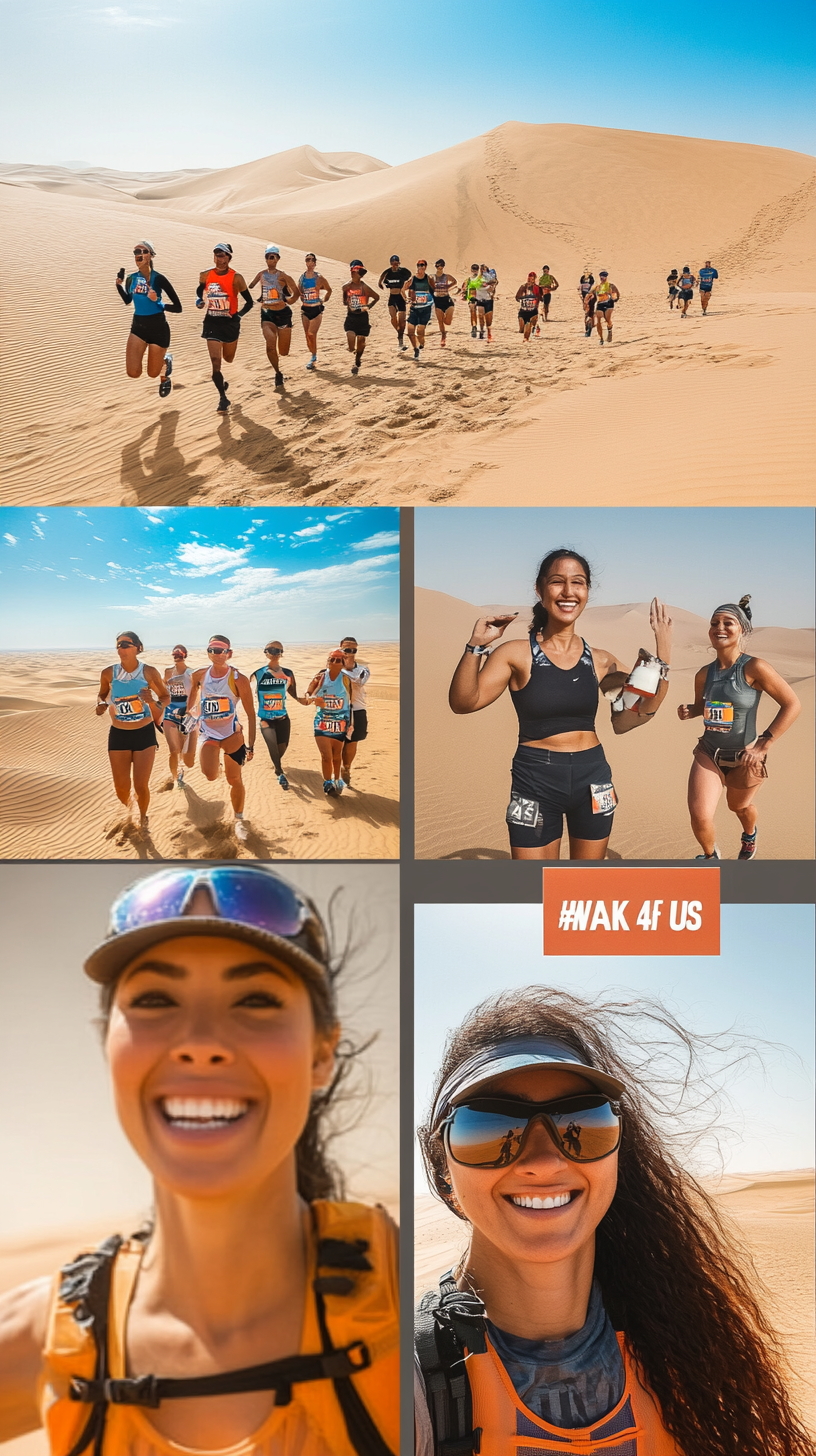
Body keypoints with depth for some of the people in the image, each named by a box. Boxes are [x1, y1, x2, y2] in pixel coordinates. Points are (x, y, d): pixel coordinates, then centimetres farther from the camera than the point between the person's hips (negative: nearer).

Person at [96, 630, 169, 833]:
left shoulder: (149, 672, -12)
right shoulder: (109, 673, -7)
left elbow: (166, 697, 0)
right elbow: (102, 694, 12)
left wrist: (153, 703, -22)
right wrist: (101, 704, -11)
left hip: (144, 734, -1)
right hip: (118, 735, 2)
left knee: (141, 786, -3)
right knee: (121, 789, 2)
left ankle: (143, 818, 29)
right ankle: (127, 811, 39)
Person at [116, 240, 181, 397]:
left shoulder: (158, 278, -17)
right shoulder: (131, 279, -2)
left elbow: (177, 307, -16)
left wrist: (157, 302, -27)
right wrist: (119, 284, 2)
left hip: (158, 327, -4)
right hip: (138, 326, 4)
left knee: (153, 374, 5)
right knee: (133, 373, -7)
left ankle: (166, 359, 44)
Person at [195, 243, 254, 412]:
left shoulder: (236, 278, -13)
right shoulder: (205, 276, -4)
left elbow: (249, 302, -5)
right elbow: (200, 290, 16)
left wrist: (239, 315, -18)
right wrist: (199, 301, -5)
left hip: (230, 322, -1)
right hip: (212, 322, 1)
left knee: (228, 358, 17)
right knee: (215, 361, -9)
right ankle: (223, 398, 1)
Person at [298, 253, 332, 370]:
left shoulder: (319, 278, -7)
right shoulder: (302, 277, 4)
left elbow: (329, 290, 8)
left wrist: (324, 300, 6)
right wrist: (302, 301, 12)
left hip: (316, 309, -4)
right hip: (305, 309, 4)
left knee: (311, 334, -13)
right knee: (308, 335, 6)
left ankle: (313, 357, -2)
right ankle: (312, 357, 19)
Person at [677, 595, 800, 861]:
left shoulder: (754, 668, -20)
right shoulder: (704, 674, -4)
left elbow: (792, 705, -17)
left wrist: (763, 746, -17)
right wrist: (688, 711, -8)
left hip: (744, 759, -3)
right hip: (708, 754, 3)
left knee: (739, 806, 24)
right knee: (700, 817, -12)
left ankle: (750, 835, 62)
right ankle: (711, 856, 20)